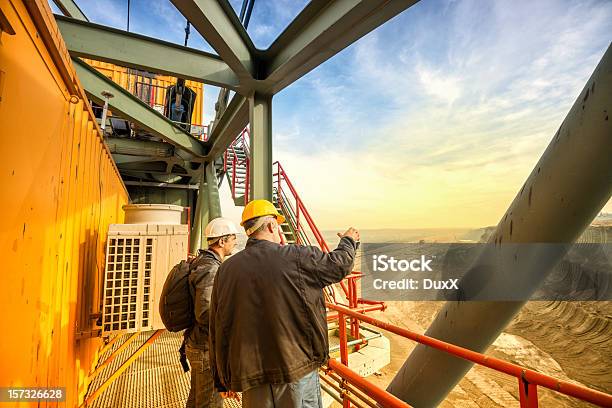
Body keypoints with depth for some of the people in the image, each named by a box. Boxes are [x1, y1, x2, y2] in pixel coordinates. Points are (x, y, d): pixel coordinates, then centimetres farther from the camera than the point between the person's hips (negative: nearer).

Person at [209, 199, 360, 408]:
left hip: (250, 371, 4)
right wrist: (349, 241, 20)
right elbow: (340, 264, -1)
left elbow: (217, 329, 3)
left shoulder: (226, 269, -3)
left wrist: (222, 378, 16)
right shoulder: (298, 257, -16)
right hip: (296, 367, -4)